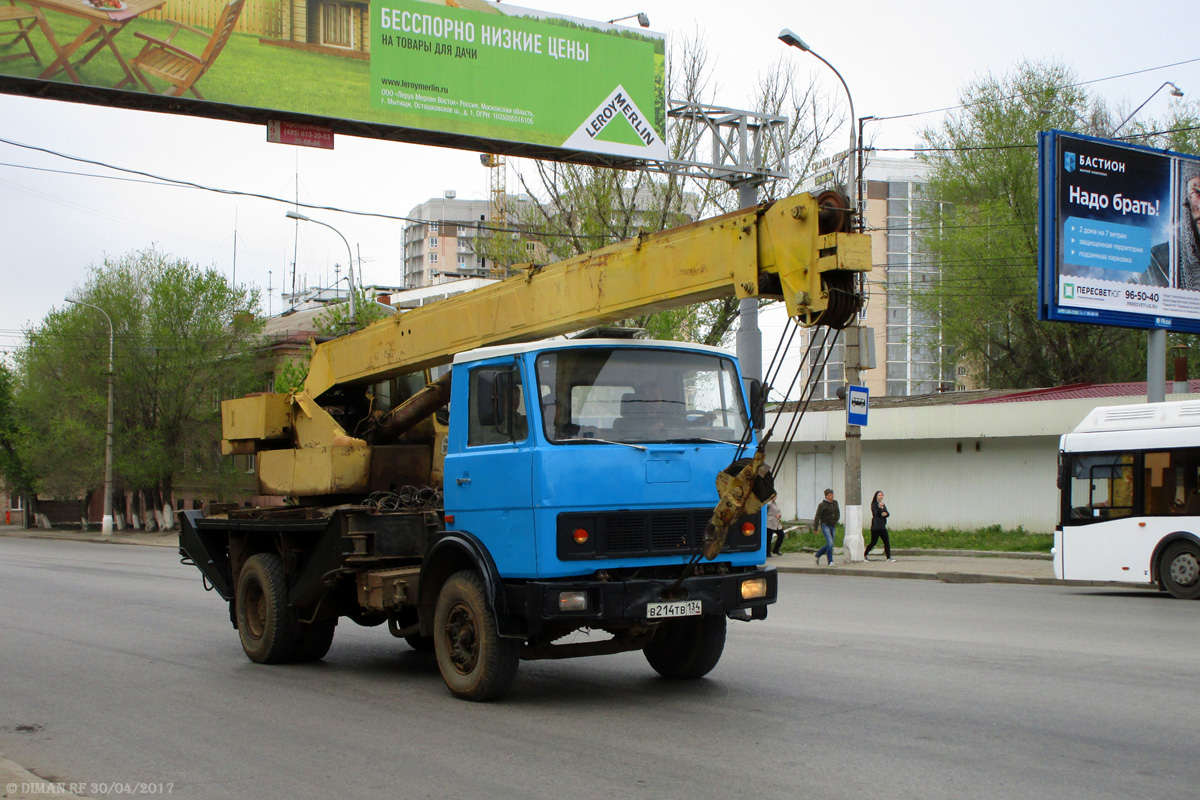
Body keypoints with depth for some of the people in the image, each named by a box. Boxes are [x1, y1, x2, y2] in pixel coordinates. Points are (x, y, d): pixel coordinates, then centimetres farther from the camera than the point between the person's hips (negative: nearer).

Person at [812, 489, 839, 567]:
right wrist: (815, 529, -10)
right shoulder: (822, 505, -10)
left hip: (832, 526, 6)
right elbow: (817, 517, -9)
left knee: (829, 545, 9)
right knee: (830, 543, -17)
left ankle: (818, 554, 31)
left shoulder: (835, 503, 7)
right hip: (825, 525, -6)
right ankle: (830, 562, -12)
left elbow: (838, 513, 21)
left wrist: (835, 521, 4)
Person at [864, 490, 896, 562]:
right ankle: (864, 555, 12)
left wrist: (885, 514, -14)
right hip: (875, 527, -7)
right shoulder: (874, 504, -5)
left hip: (883, 526, 7)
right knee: (873, 542, -3)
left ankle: (888, 557, 2)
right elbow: (876, 513, -19)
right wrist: (880, 507, -34)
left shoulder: (883, 505, 16)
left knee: (887, 542, 0)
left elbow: (888, 514, 8)